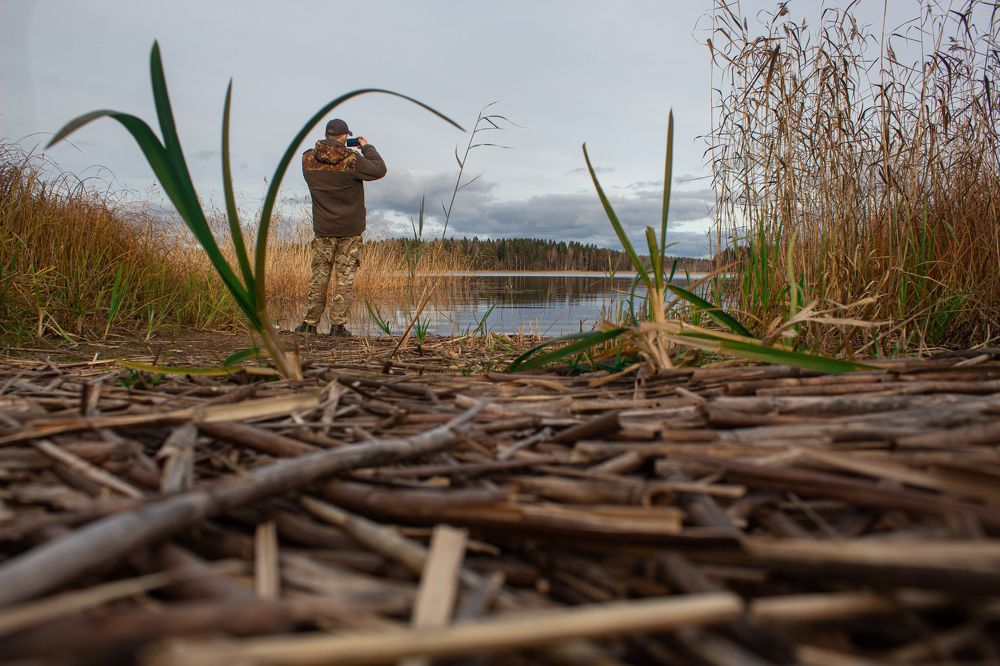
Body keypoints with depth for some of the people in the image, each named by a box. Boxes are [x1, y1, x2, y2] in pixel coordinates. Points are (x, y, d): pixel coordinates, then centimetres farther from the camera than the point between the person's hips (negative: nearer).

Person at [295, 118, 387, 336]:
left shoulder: (308, 159, -1)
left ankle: (309, 322, 11)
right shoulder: (352, 159, -12)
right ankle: (338, 324, 2)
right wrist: (366, 147, 9)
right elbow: (379, 170, -3)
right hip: (350, 230, -3)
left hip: (323, 229, 3)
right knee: (345, 277, 3)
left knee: (319, 275, 11)